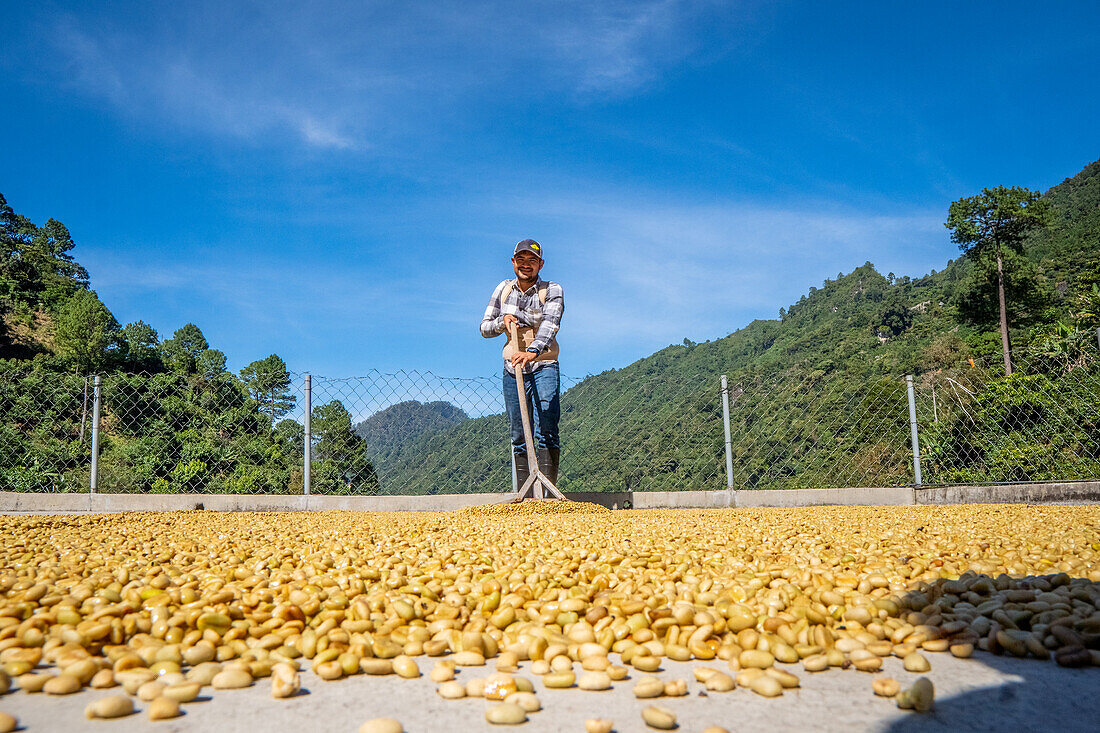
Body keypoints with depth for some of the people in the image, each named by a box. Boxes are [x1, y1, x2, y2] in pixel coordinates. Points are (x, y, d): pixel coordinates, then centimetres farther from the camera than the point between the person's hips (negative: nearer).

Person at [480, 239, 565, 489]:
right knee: (519, 436, 4)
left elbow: (550, 323, -23)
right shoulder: (503, 289, 10)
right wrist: (503, 321, -9)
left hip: (544, 367, -4)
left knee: (546, 432, -15)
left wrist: (533, 351, -41)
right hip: (513, 369, 4)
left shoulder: (552, 290, -4)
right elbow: (484, 328, 13)